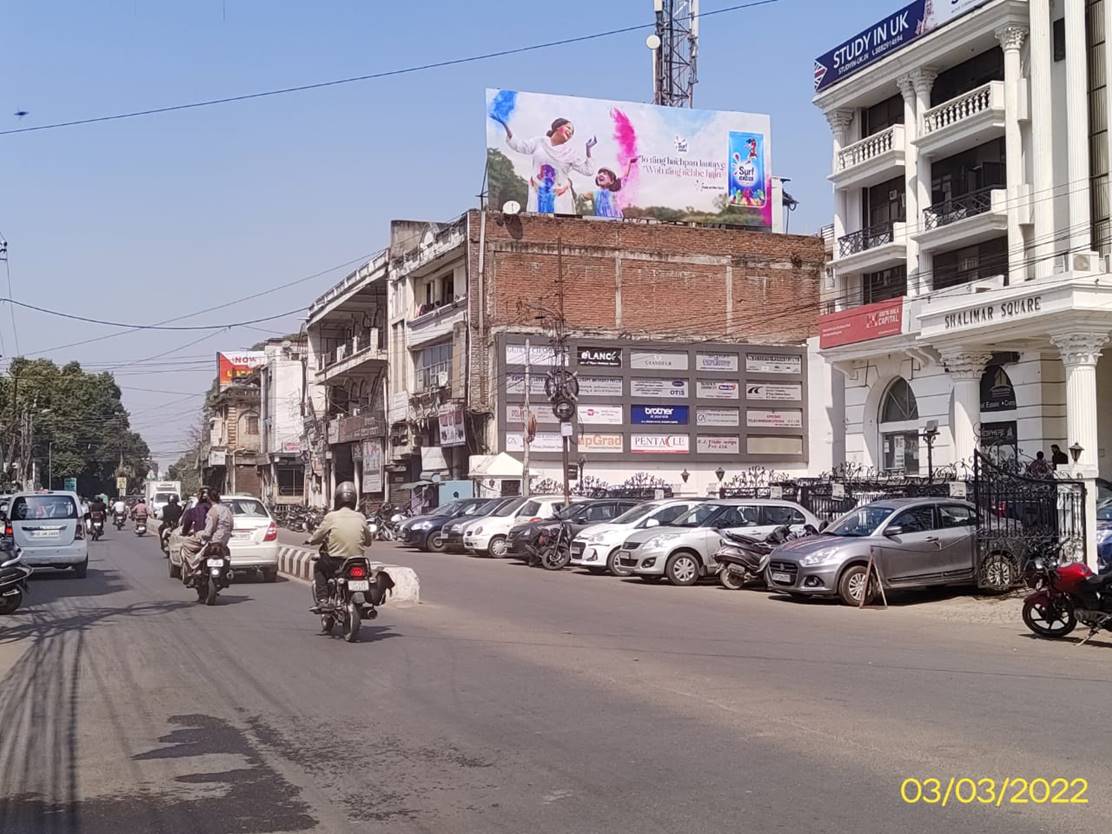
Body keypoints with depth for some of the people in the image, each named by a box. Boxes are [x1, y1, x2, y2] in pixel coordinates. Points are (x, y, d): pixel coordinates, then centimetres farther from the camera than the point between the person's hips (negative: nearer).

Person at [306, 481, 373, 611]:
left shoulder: (331, 517, -6)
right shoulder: (361, 517, 2)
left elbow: (317, 537, 0)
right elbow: (368, 541, 10)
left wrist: (310, 541, 23)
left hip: (335, 562, -2)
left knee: (318, 566, 26)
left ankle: (322, 599, 10)